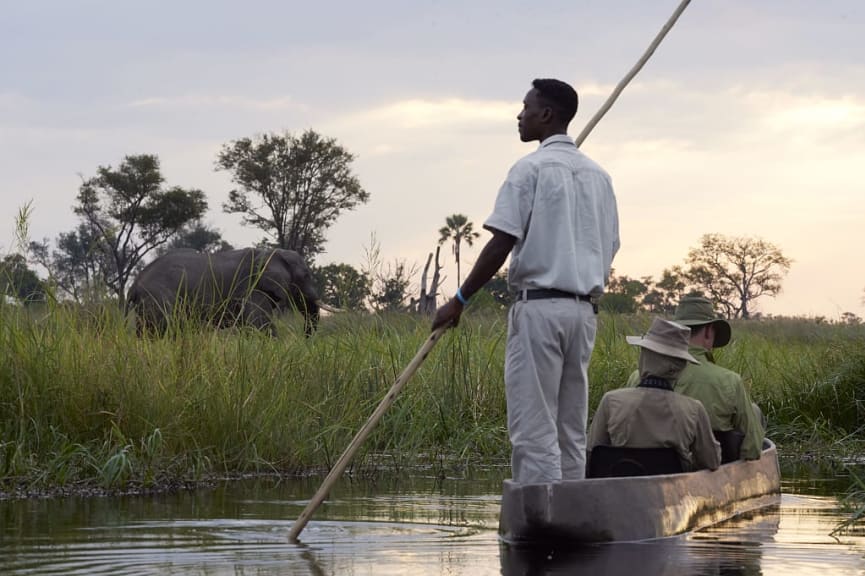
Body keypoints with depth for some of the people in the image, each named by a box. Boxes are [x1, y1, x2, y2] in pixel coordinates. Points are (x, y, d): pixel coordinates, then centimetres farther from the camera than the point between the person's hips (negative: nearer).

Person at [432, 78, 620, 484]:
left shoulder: (531, 168, -6)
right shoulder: (598, 175, 16)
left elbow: (502, 242, -13)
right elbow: (609, 248, 15)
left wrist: (460, 300, -9)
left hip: (538, 305, -7)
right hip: (584, 309, 7)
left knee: (534, 430, -9)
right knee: (571, 432, 9)